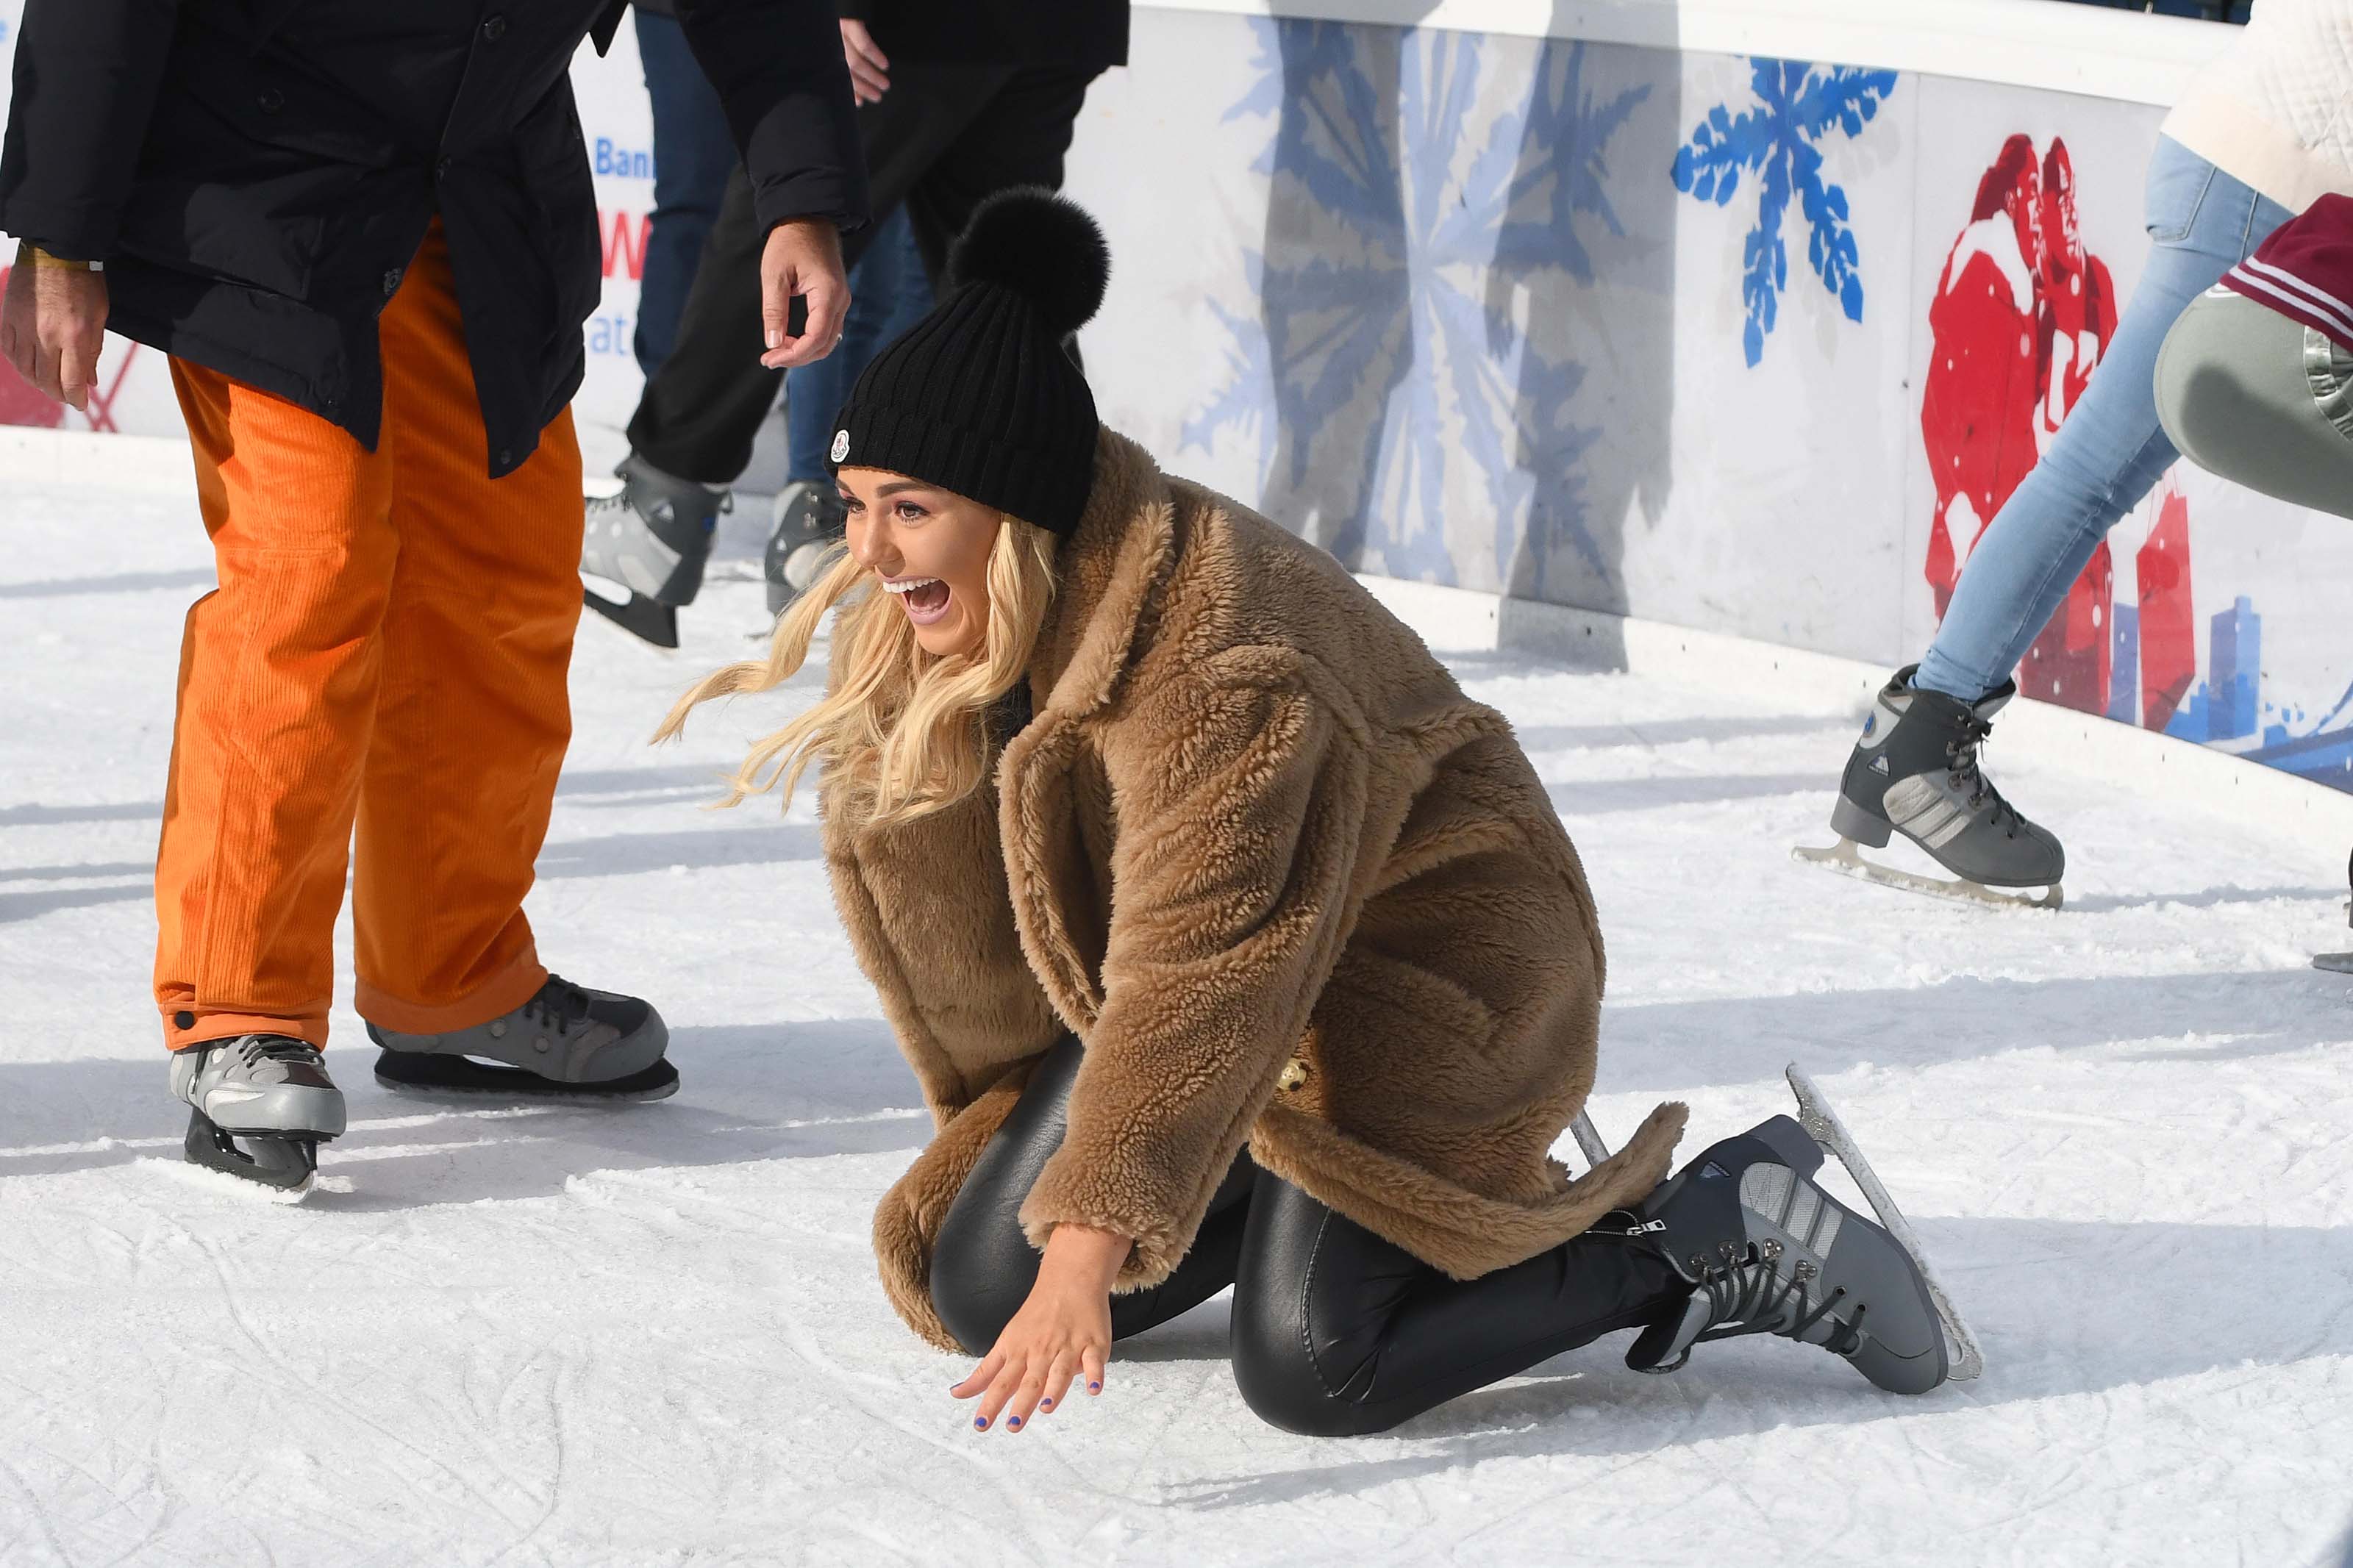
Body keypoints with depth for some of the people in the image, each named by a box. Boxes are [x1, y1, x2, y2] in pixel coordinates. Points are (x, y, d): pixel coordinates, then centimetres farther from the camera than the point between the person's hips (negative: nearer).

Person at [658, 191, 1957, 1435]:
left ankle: (1714, 1238, -6)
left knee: (1308, 1366, -21)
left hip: (1418, 958, -8)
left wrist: (1087, 1251, -44)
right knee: (981, 1293, -2)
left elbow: (1200, 978, -39)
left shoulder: (1215, 661, -33)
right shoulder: (930, 644, -5)